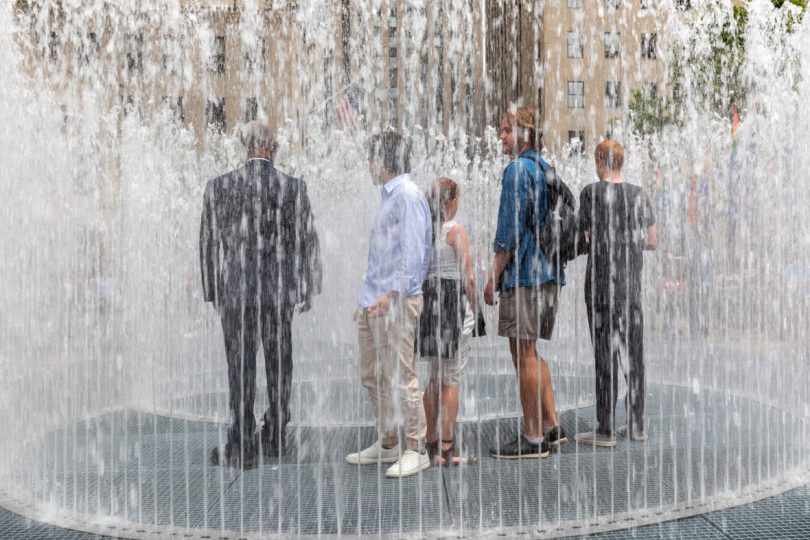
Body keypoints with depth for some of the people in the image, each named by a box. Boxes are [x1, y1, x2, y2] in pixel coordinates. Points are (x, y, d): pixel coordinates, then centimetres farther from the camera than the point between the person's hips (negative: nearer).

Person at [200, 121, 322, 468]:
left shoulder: (219, 186, -3)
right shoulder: (294, 188, -3)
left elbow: (208, 243, 1)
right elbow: (307, 241, 1)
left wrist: (212, 291, 10)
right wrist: (308, 289, 11)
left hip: (235, 290, -1)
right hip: (279, 289, 1)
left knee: (240, 367, 3)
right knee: (278, 364, 14)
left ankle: (241, 447, 2)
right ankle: (274, 438, 25)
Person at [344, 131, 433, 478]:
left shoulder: (407, 196, -10)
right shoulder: (389, 196, 19)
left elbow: (412, 251, -18)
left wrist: (391, 293, -22)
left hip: (396, 301, -10)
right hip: (373, 302, 10)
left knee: (400, 377, -7)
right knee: (373, 376, 14)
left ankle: (416, 450, 0)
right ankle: (387, 444, 23)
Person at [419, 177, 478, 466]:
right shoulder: (455, 230, -9)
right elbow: (468, 275, -11)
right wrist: (473, 307, 0)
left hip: (427, 300, 6)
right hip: (453, 300, -6)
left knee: (436, 378, 15)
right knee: (451, 380, -1)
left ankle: (431, 443, 20)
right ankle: (447, 448, 1)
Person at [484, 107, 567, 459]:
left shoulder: (518, 170, -12)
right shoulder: (546, 169, 16)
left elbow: (510, 229, -16)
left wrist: (494, 275, -13)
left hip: (522, 272, -9)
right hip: (550, 272, 9)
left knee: (523, 354, -4)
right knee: (532, 352, 16)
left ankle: (533, 439, -1)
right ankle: (551, 426, 17)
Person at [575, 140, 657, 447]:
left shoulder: (592, 192, -8)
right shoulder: (638, 194, 6)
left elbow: (586, 238, -10)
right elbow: (652, 242, 8)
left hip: (601, 280, -5)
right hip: (632, 282, 5)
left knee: (605, 354, -3)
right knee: (633, 352, 11)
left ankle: (605, 431, 0)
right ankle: (636, 426, 18)